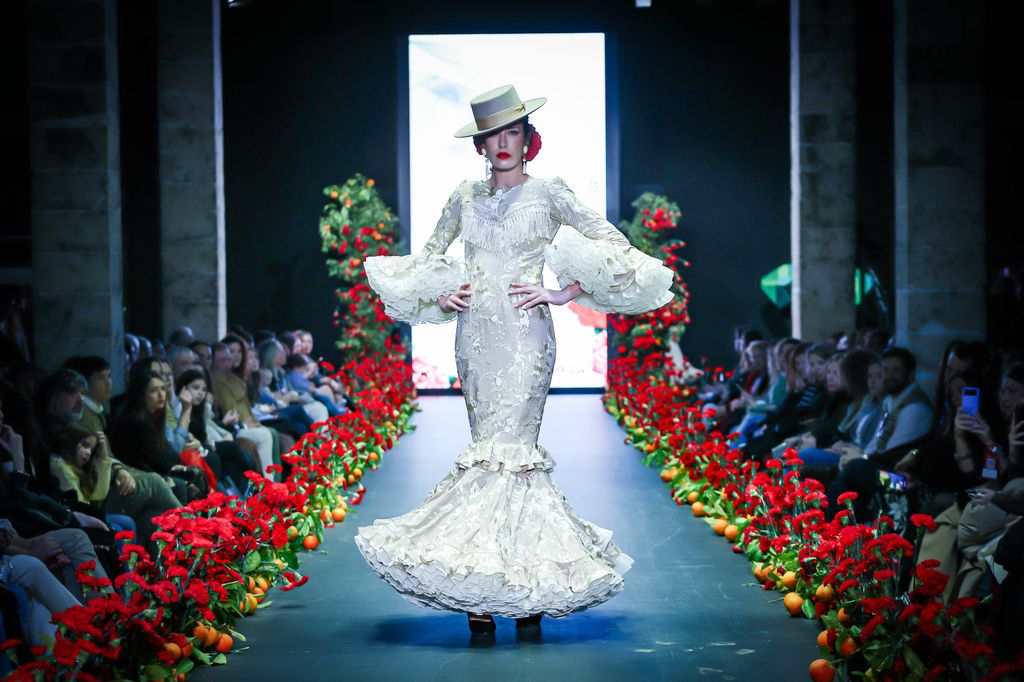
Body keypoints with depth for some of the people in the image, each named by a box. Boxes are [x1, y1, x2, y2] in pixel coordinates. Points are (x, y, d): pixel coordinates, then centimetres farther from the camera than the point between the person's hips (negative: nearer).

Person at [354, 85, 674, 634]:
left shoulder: (548, 193, 1)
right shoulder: (465, 197, 12)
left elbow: (615, 248, -1)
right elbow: (429, 256, 26)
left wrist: (563, 293, -8)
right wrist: (441, 298, 7)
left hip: (525, 332, -3)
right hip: (475, 333, 3)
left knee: (509, 446, -11)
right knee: (490, 446, 1)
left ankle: (515, 582, -8)